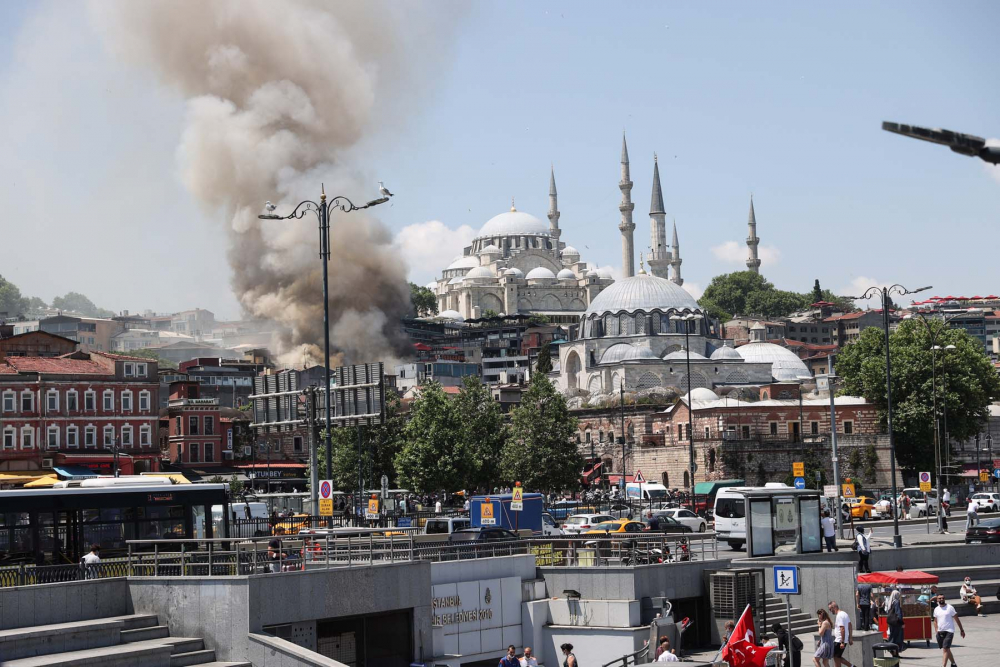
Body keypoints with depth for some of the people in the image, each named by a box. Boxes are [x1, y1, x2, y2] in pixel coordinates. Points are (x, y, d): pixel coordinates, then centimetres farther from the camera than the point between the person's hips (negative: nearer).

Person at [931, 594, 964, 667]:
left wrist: (961, 630, 2)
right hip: (940, 632, 6)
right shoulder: (936, 609, 10)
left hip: (949, 631, -6)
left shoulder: (950, 608, -4)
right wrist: (936, 629, 6)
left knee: (945, 649, -16)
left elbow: (956, 619, 0)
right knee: (947, 649, 15)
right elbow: (935, 621, 21)